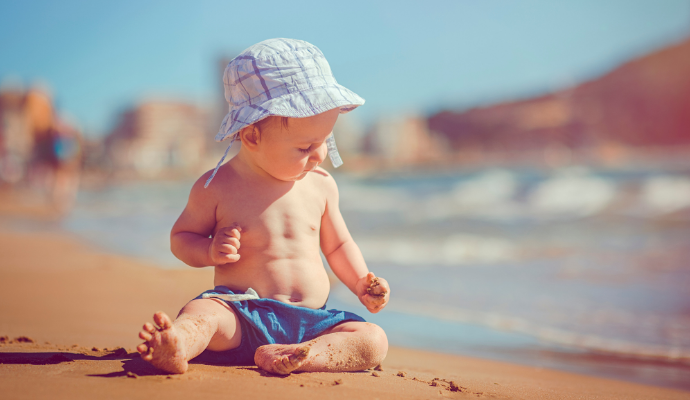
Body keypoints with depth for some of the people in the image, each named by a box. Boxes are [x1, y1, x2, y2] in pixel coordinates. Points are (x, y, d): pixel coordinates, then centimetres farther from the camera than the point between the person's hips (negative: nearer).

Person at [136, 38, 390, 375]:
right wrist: (210, 252, -13)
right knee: (202, 311, -32)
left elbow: (338, 244, 21)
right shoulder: (216, 187, -3)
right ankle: (174, 347, -62)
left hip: (311, 321, 3)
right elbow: (180, 237, 8)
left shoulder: (321, 185, 8)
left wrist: (361, 284, 5)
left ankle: (286, 357, -42)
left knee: (373, 340, -22)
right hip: (241, 318, -3)